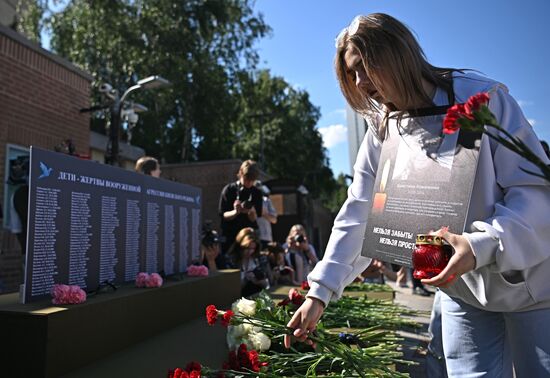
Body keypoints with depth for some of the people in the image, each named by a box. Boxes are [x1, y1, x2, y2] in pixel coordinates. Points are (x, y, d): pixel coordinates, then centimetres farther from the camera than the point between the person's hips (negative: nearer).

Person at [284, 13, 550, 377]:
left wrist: (484, 244, -33)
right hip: (460, 289, 3)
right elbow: (358, 216, -9)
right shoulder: (381, 133, -3)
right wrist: (319, 292, -15)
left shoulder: (481, 97, -15)